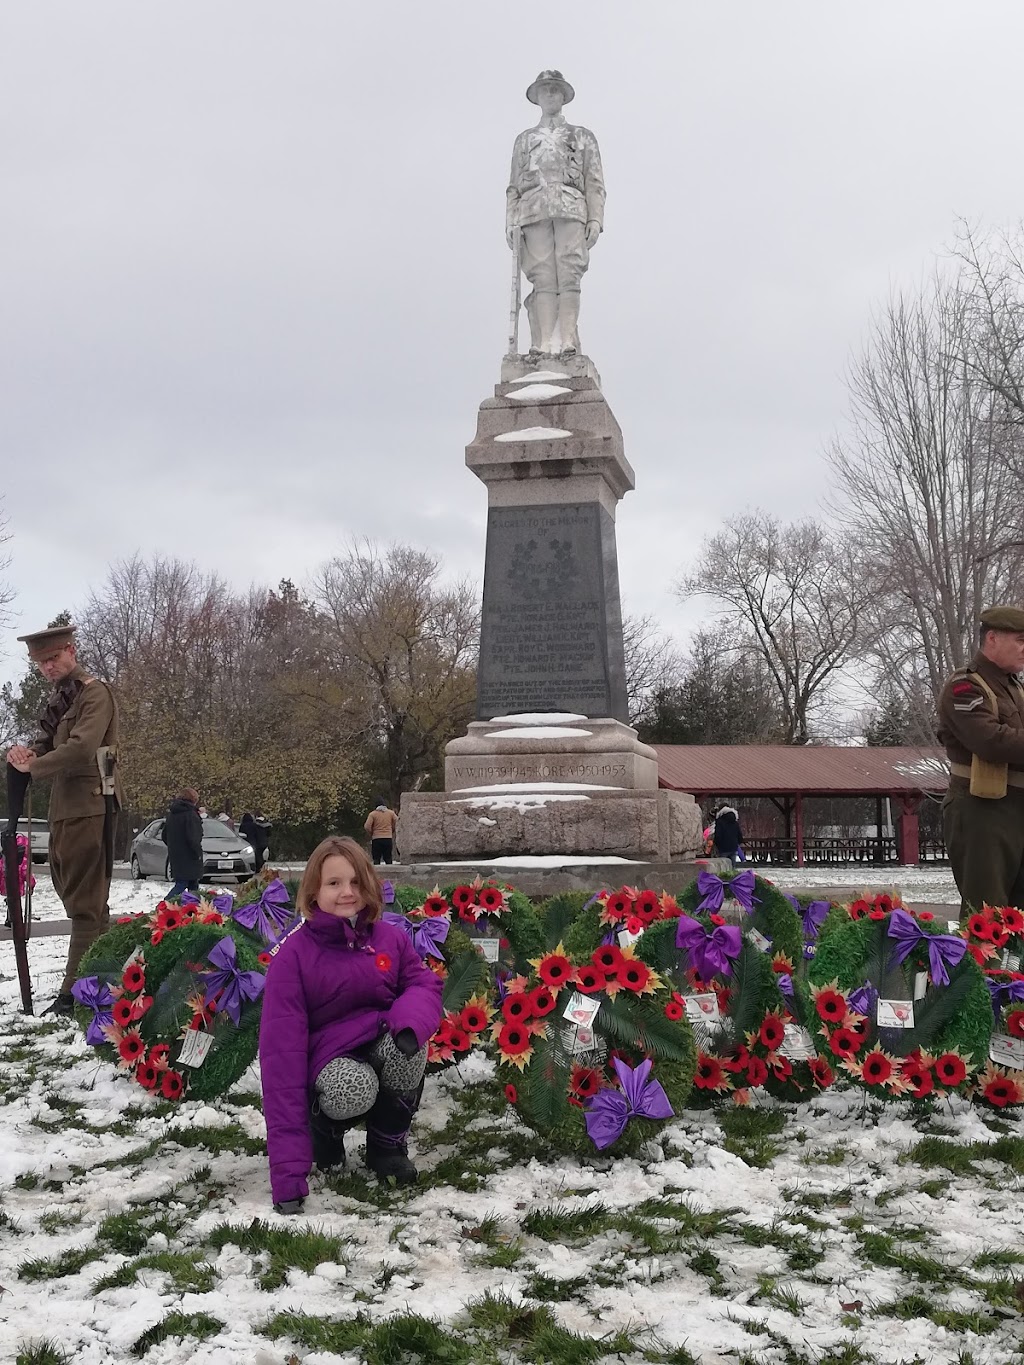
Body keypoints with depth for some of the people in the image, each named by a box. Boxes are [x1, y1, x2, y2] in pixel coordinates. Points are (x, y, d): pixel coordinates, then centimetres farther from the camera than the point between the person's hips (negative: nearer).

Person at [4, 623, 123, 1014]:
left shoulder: (95, 692, -8)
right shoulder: (59, 700, 20)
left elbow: (81, 748, -21)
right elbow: (44, 745, 17)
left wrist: (32, 767, -13)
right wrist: (24, 753, -6)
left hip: (89, 804, -10)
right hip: (64, 806, 10)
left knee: (84, 899, -8)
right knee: (72, 890, 15)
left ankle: (74, 993, -8)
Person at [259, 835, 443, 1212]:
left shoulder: (391, 938, -3)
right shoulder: (292, 954, -17)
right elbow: (282, 1049, -22)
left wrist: (410, 1021, -31)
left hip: (382, 1044, 3)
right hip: (328, 1058, -3)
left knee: (404, 1044, -32)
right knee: (352, 1089, -37)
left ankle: (388, 1147, -5)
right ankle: (324, 1128, 3)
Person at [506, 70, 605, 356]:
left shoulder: (582, 137, 22)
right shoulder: (524, 140, 26)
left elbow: (595, 183, 13)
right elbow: (514, 186, 21)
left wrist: (595, 219, -1)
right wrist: (510, 222, 6)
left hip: (571, 210, -1)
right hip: (534, 211, 1)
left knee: (569, 276, -15)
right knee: (543, 277, -11)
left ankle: (569, 342, -23)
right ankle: (544, 344, -18)